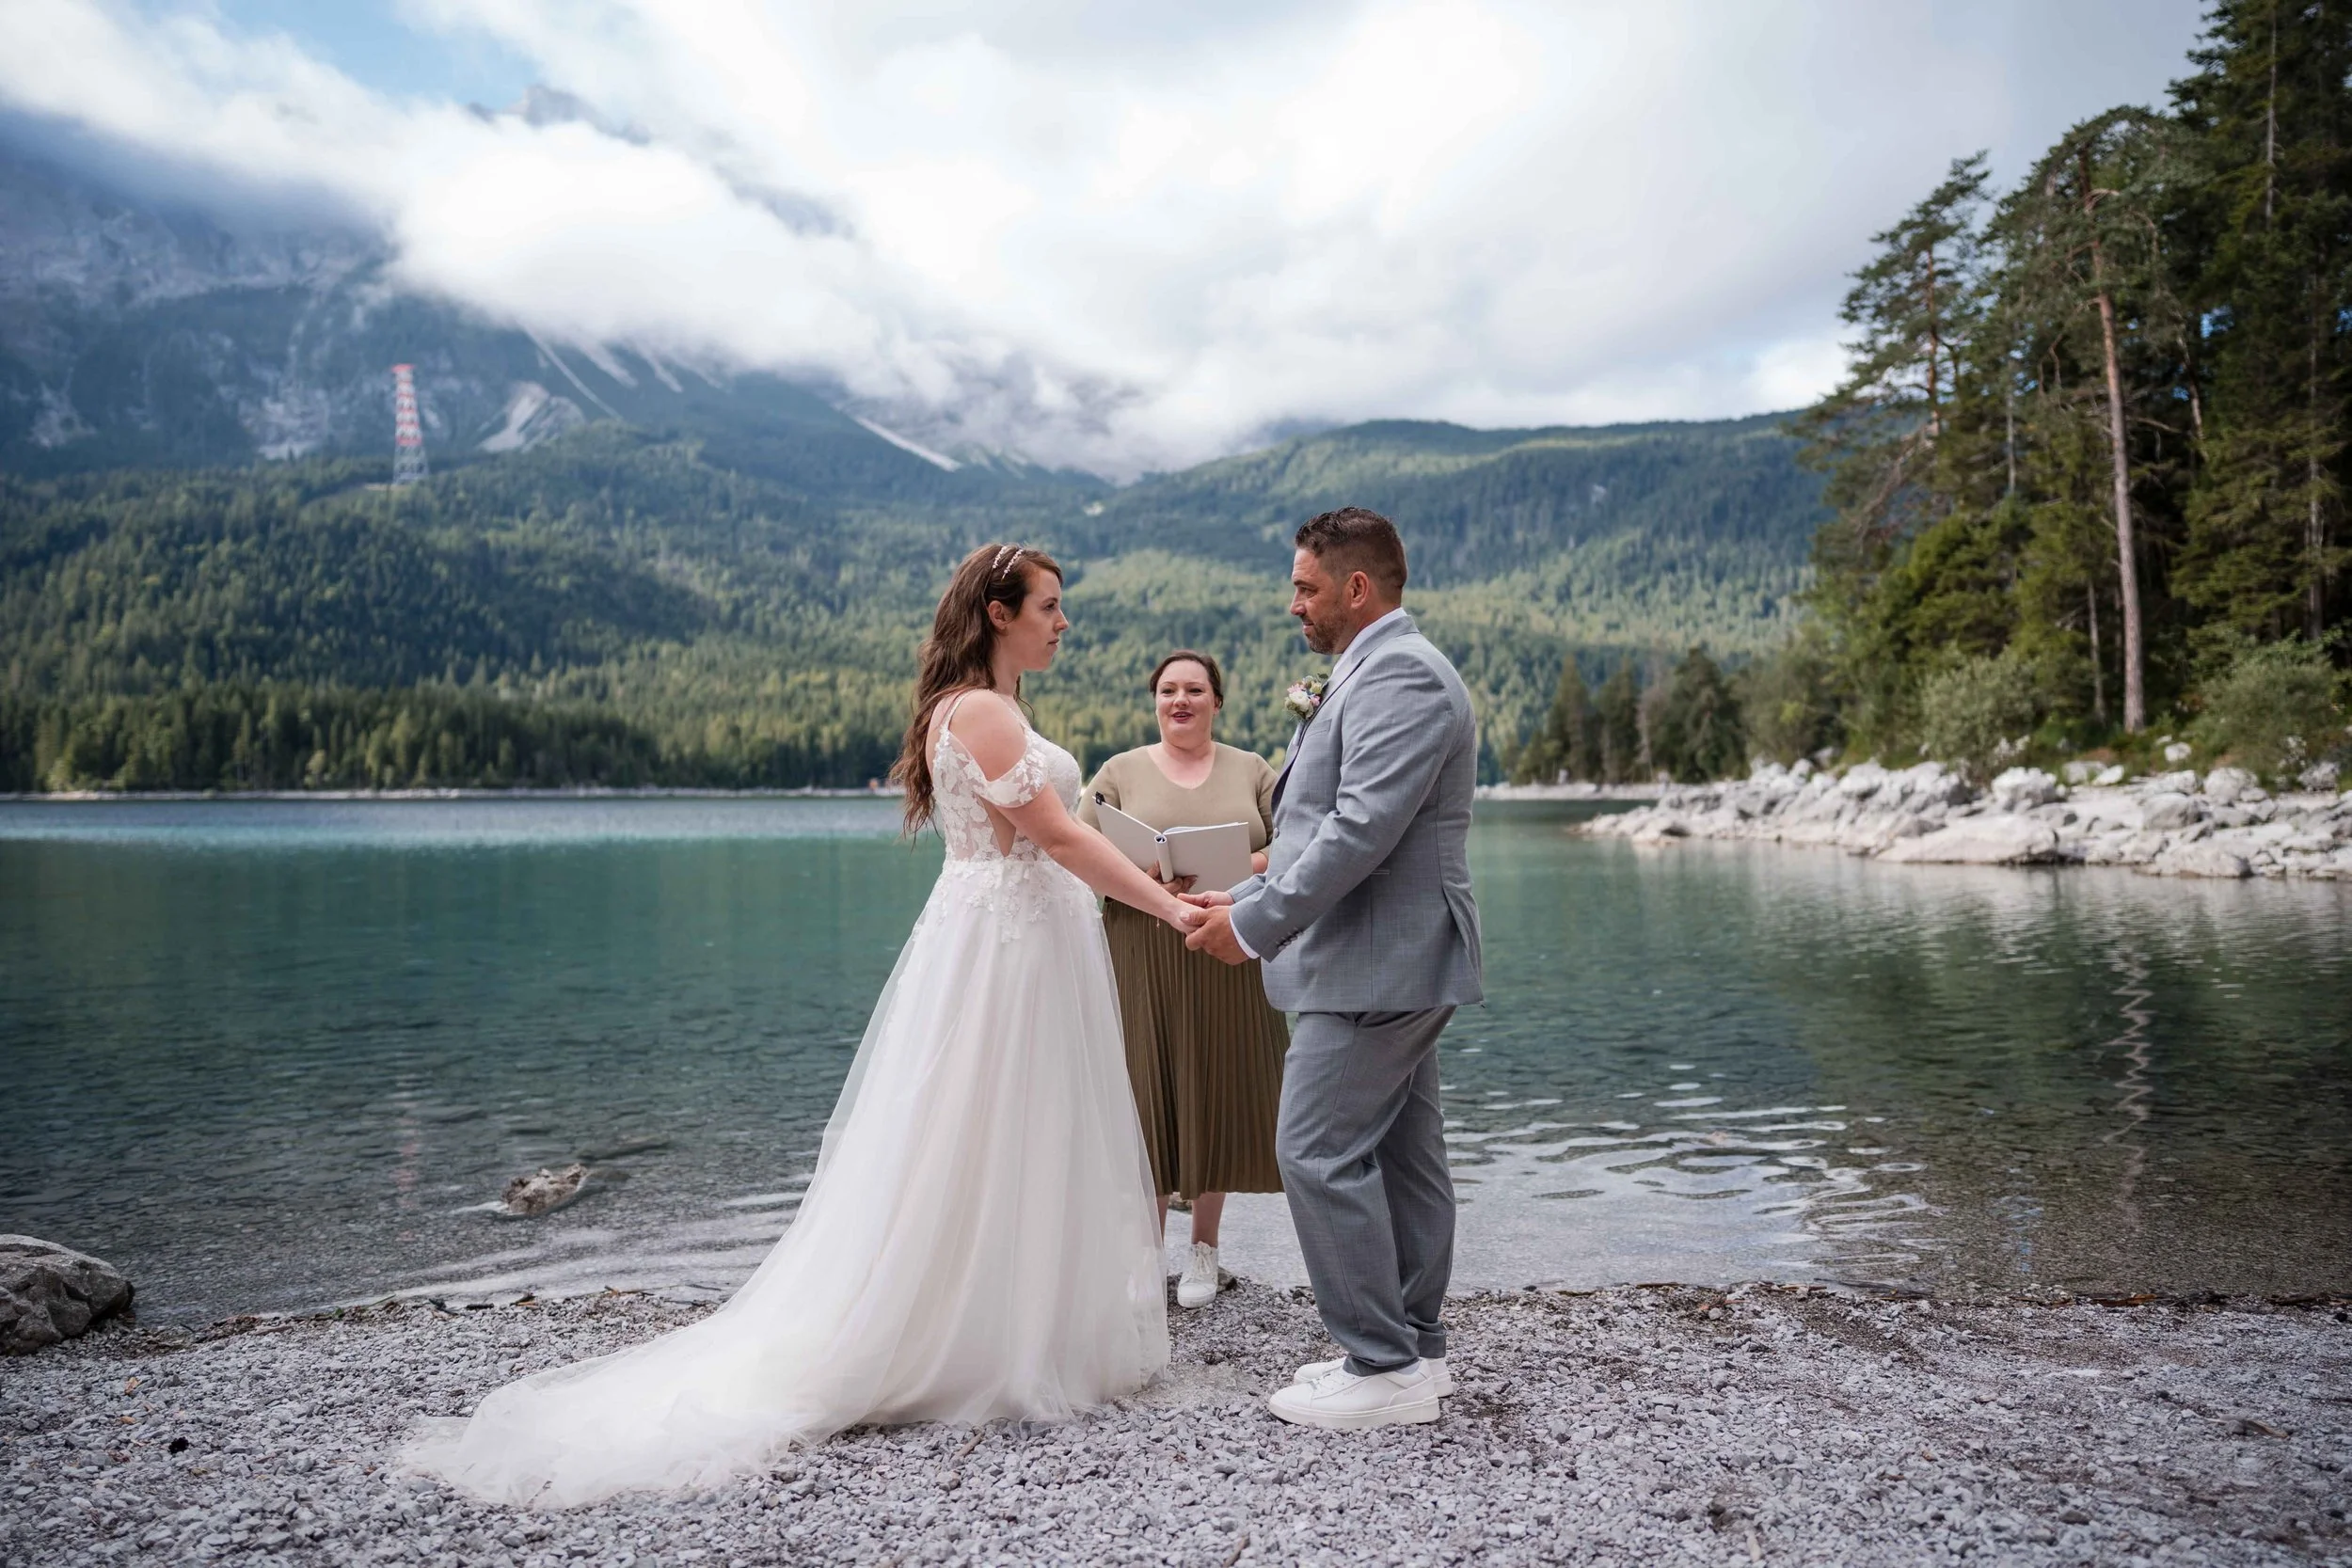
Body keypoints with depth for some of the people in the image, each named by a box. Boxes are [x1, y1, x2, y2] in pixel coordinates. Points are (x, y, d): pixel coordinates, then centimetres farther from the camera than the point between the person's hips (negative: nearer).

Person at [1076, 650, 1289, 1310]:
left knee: (1218, 1093, 4)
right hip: (1142, 957, -1)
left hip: (1229, 959, 1)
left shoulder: (1251, 771, 11)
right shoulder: (1120, 773, 9)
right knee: (1145, 1094, -2)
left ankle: (1204, 1247, 20)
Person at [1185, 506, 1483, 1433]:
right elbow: (1331, 826, 21)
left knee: (1321, 1153, -8)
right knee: (1400, 1155, 14)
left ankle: (1385, 1368, 2)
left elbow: (1362, 831, -24)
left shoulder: (1400, 676, -16)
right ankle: (1413, 1351, 23)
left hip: (1376, 963, -11)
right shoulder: (1381, 674, 19)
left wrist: (1253, 925, -19)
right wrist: (1245, 897, 13)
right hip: (1391, 962, 11)